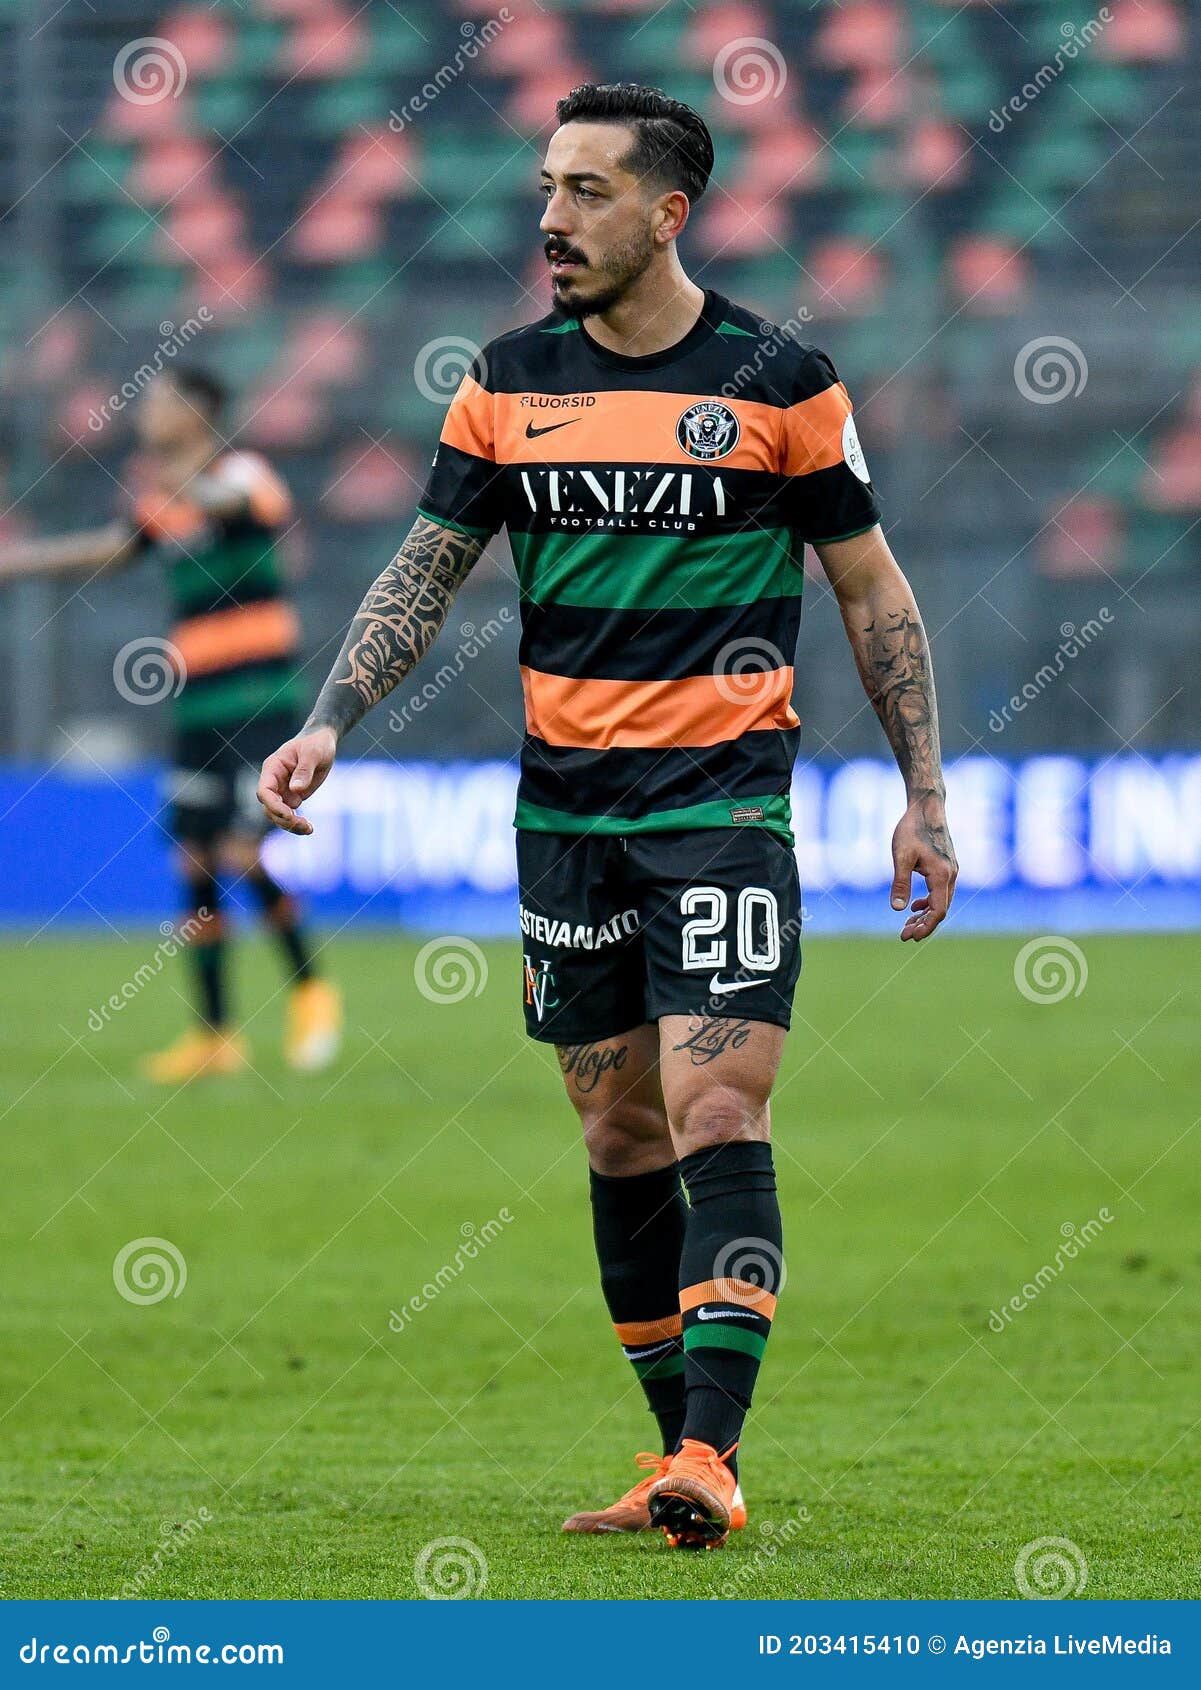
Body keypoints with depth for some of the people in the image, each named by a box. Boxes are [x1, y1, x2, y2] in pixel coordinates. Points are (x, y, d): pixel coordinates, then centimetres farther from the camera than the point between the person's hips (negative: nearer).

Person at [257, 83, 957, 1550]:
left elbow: (871, 588, 4)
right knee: (620, 1139, 7)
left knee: (716, 1117, -15)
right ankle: (682, 1452, 15)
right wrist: (326, 726, -4)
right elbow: (423, 571, 10)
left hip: (723, 802, -4)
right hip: (563, 810, 4)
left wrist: (924, 797, 3)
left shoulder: (778, 381, -3)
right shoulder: (509, 381, 6)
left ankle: (709, 1457, -19)